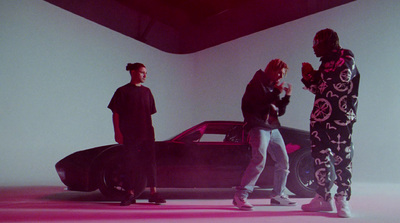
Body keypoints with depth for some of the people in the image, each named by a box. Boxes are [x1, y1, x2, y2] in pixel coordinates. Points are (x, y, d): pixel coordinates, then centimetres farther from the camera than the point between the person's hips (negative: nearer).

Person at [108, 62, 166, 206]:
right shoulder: (122, 91, 1)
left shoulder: (147, 91, 14)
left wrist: (151, 130, 11)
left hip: (147, 134, 4)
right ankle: (130, 194, 9)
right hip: (129, 135, -4)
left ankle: (153, 193, 5)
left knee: (150, 162, 1)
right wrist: (117, 132, -9)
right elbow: (116, 114, -2)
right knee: (130, 164, 0)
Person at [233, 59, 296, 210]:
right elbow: (258, 104, -18)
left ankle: (278, 195, 22)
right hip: (258, 127, -9)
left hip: (272, 128, 9)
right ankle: (240, 196, -23)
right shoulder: (257, 84, -3)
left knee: (283, 161, 9)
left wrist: (287, 96, 7)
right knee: (259, 160, -25)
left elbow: (280, 111, 19)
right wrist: (276, 93, -14)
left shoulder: (273, 87, 21)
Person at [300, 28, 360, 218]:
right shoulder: (327, 62, 25)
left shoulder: (345, 56, 1)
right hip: (319, 117, 9)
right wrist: (309, 79, 12)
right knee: (319, 156, 6)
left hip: (340, 118, -8)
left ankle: (343, 199, -4)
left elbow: (342, 79, -17)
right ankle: (323, 197, 13)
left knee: (342, 157, -9)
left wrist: (313, 75, -6)